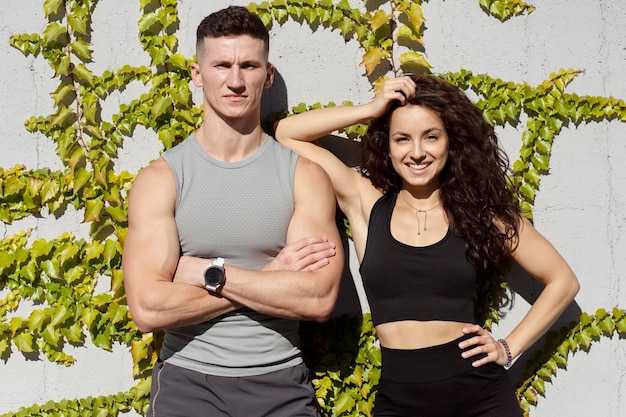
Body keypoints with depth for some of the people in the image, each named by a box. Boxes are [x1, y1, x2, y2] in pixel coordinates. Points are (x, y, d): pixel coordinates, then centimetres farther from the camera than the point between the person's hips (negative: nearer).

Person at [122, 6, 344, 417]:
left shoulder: (305, 175, -1)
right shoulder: (160, 179, -4)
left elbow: (319, 300, -13)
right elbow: (149, 309, -15)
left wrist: (208, 272, -15)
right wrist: (270, 279, -12)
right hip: (188, 382, -1)